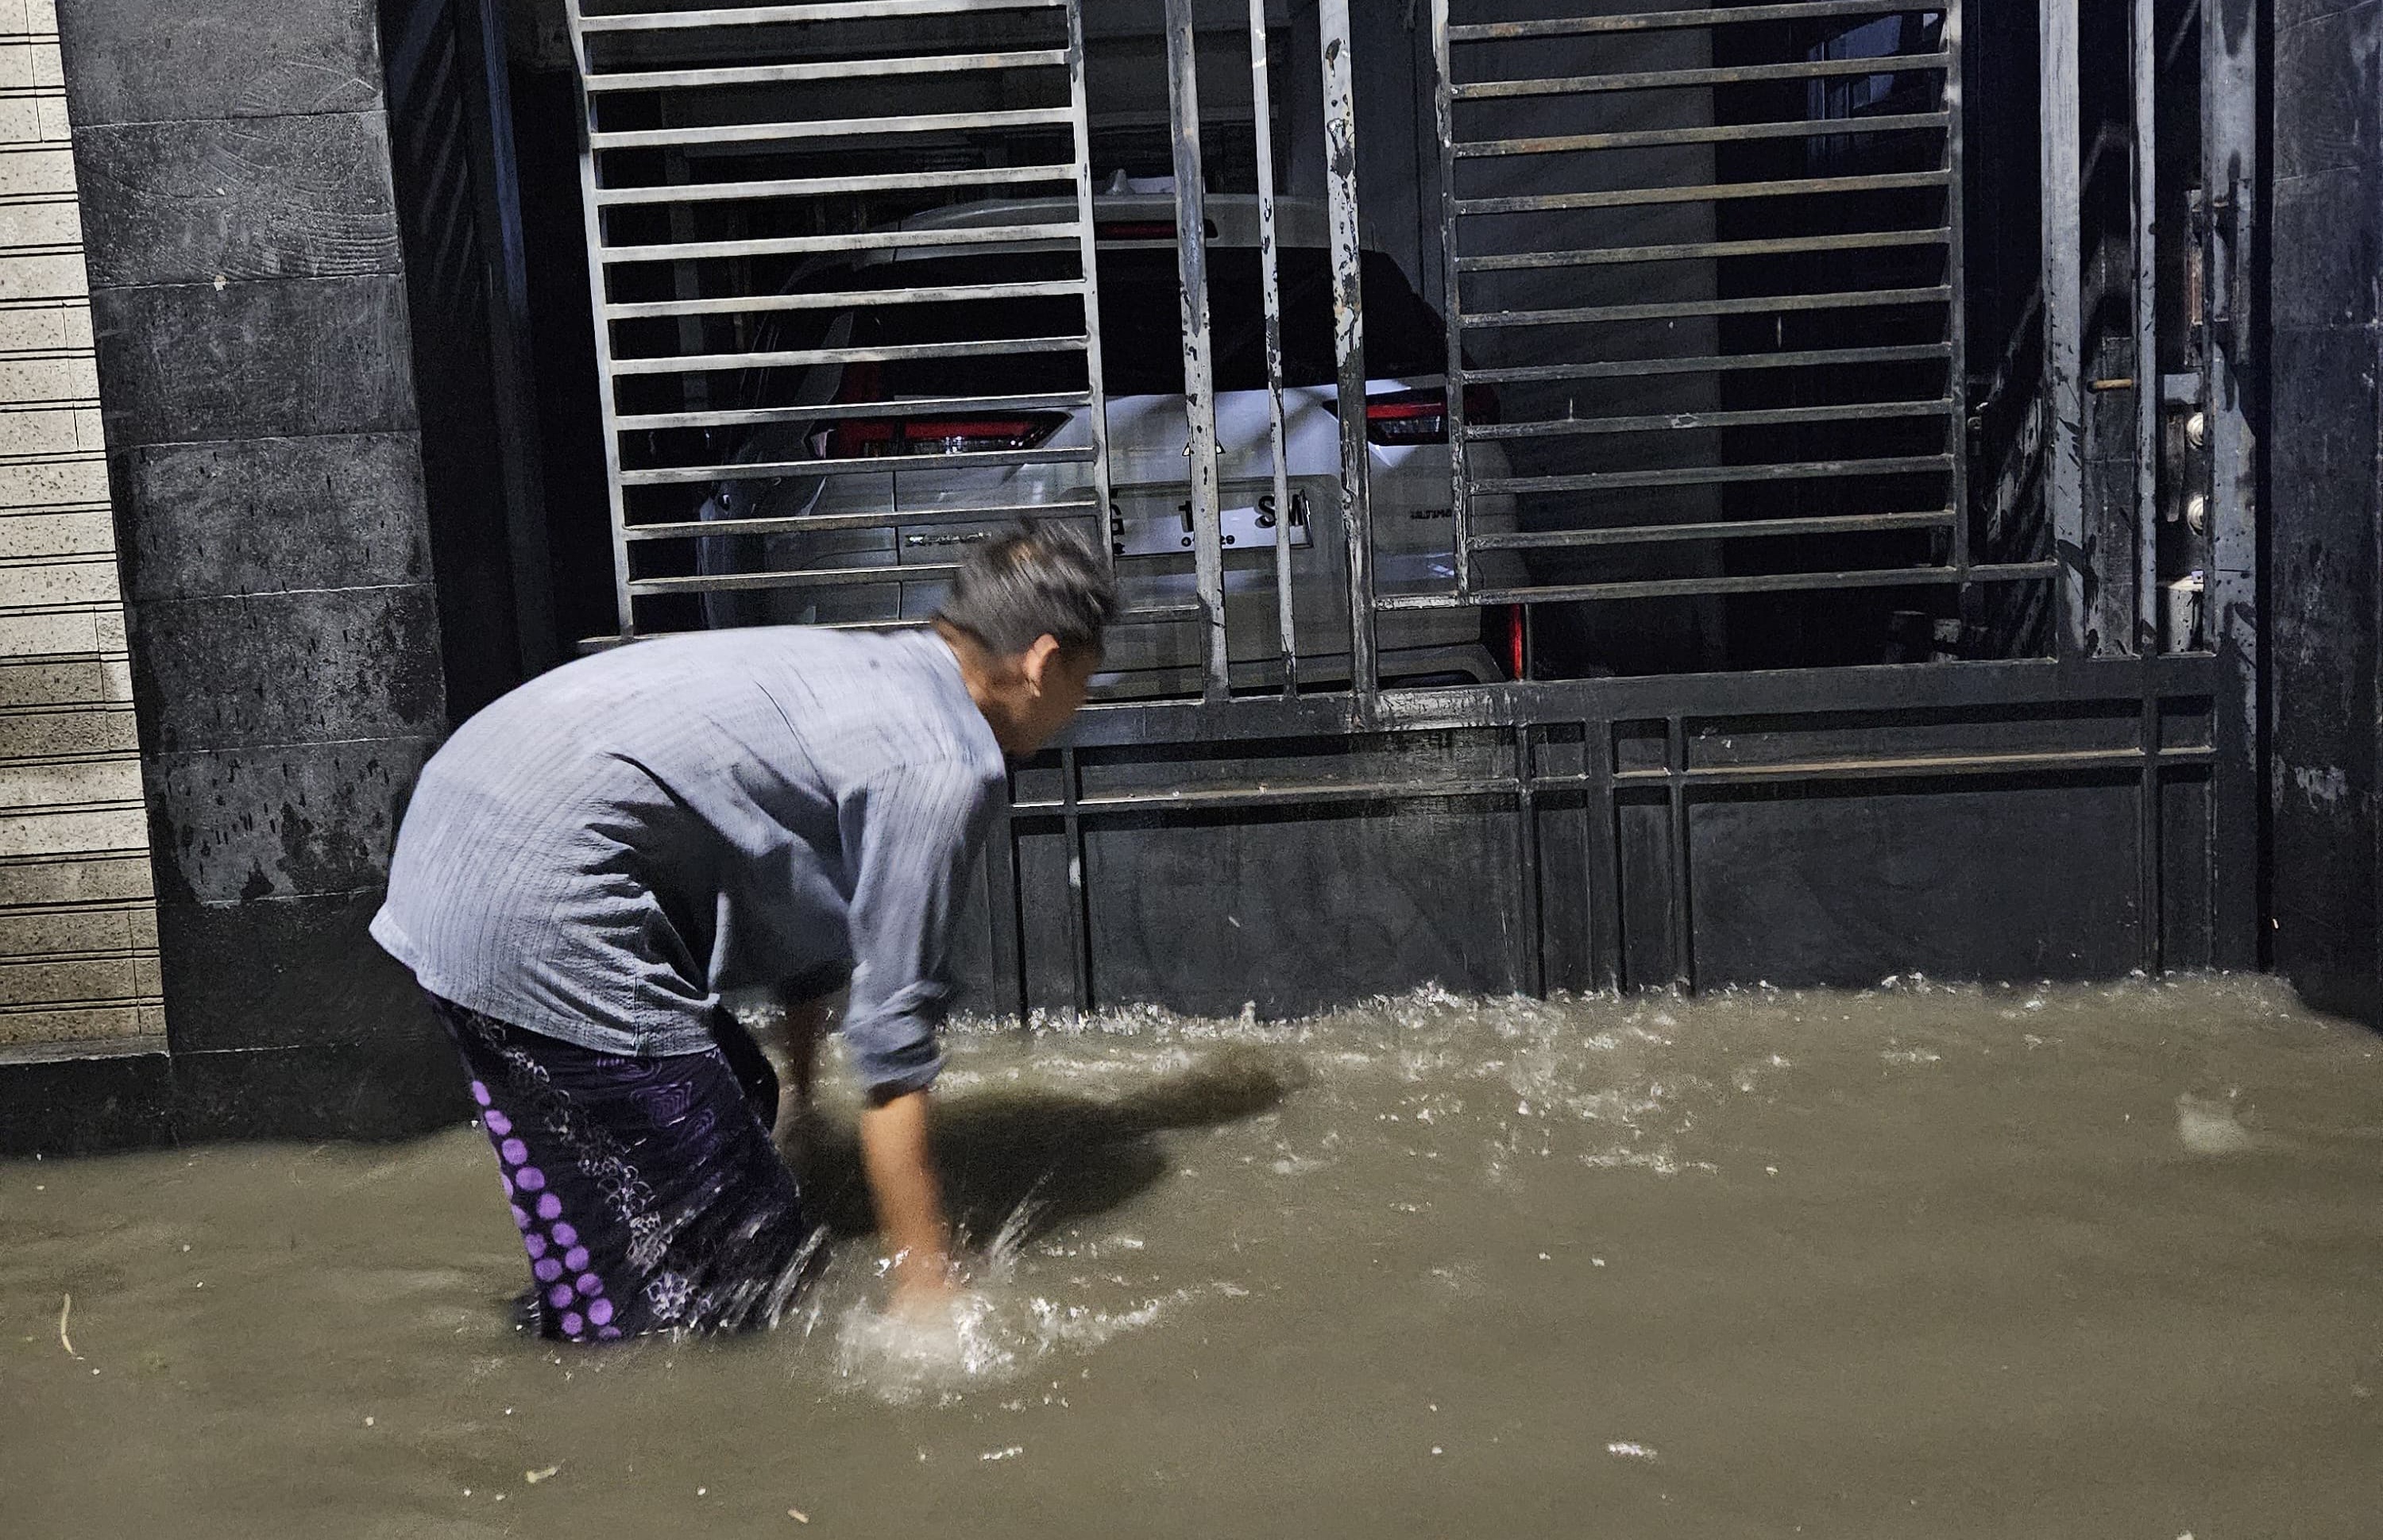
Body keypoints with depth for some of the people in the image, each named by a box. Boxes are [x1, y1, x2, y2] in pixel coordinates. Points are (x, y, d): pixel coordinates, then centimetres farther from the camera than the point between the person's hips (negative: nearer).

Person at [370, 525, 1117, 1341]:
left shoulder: (879, 666, 20)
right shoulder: (946, 766, -9)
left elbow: (810, 893, 31)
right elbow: (892, 1037, -10)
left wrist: (803, 1084, 41)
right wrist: (924, 1283, -3)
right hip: (540, 899, -10)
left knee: (738, 1098, 21)